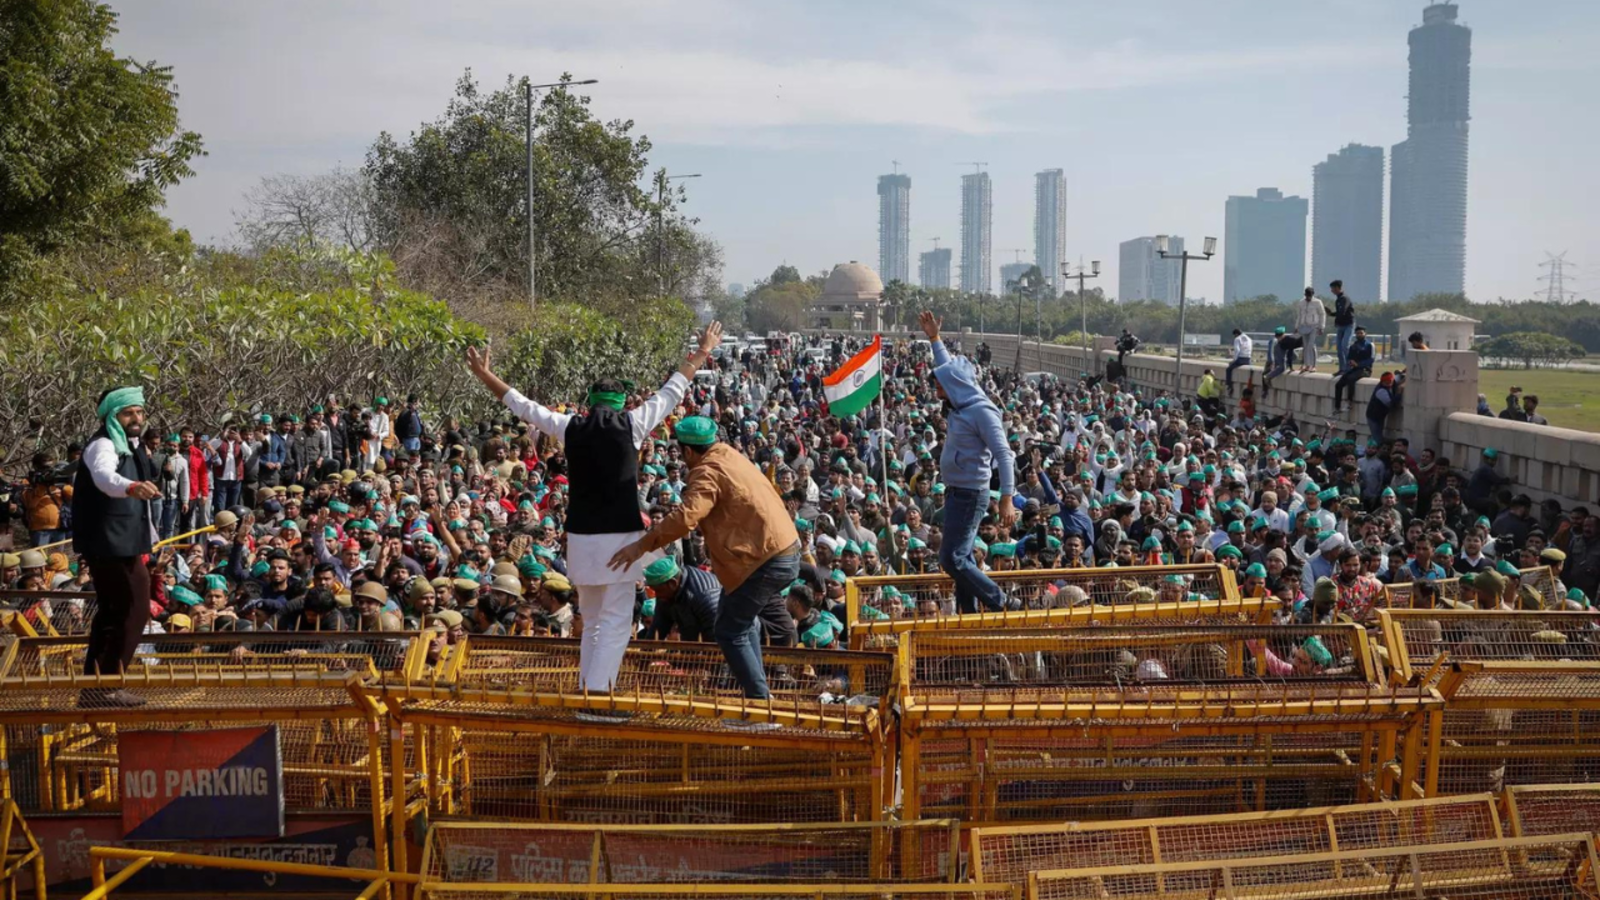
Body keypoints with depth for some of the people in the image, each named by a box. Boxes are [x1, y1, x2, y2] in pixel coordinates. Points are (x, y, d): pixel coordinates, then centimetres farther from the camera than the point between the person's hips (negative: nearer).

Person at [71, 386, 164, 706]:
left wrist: (146, 537, 33)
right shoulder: (103, 445, -15)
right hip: (111, 544, -11)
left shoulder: (130, 445, 15)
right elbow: (104, 476, -39)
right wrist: (132, 486, -60)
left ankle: (95, 682, 24)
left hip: (122, 544, 11)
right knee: (134, 610, -12)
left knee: (114, 611, 16)